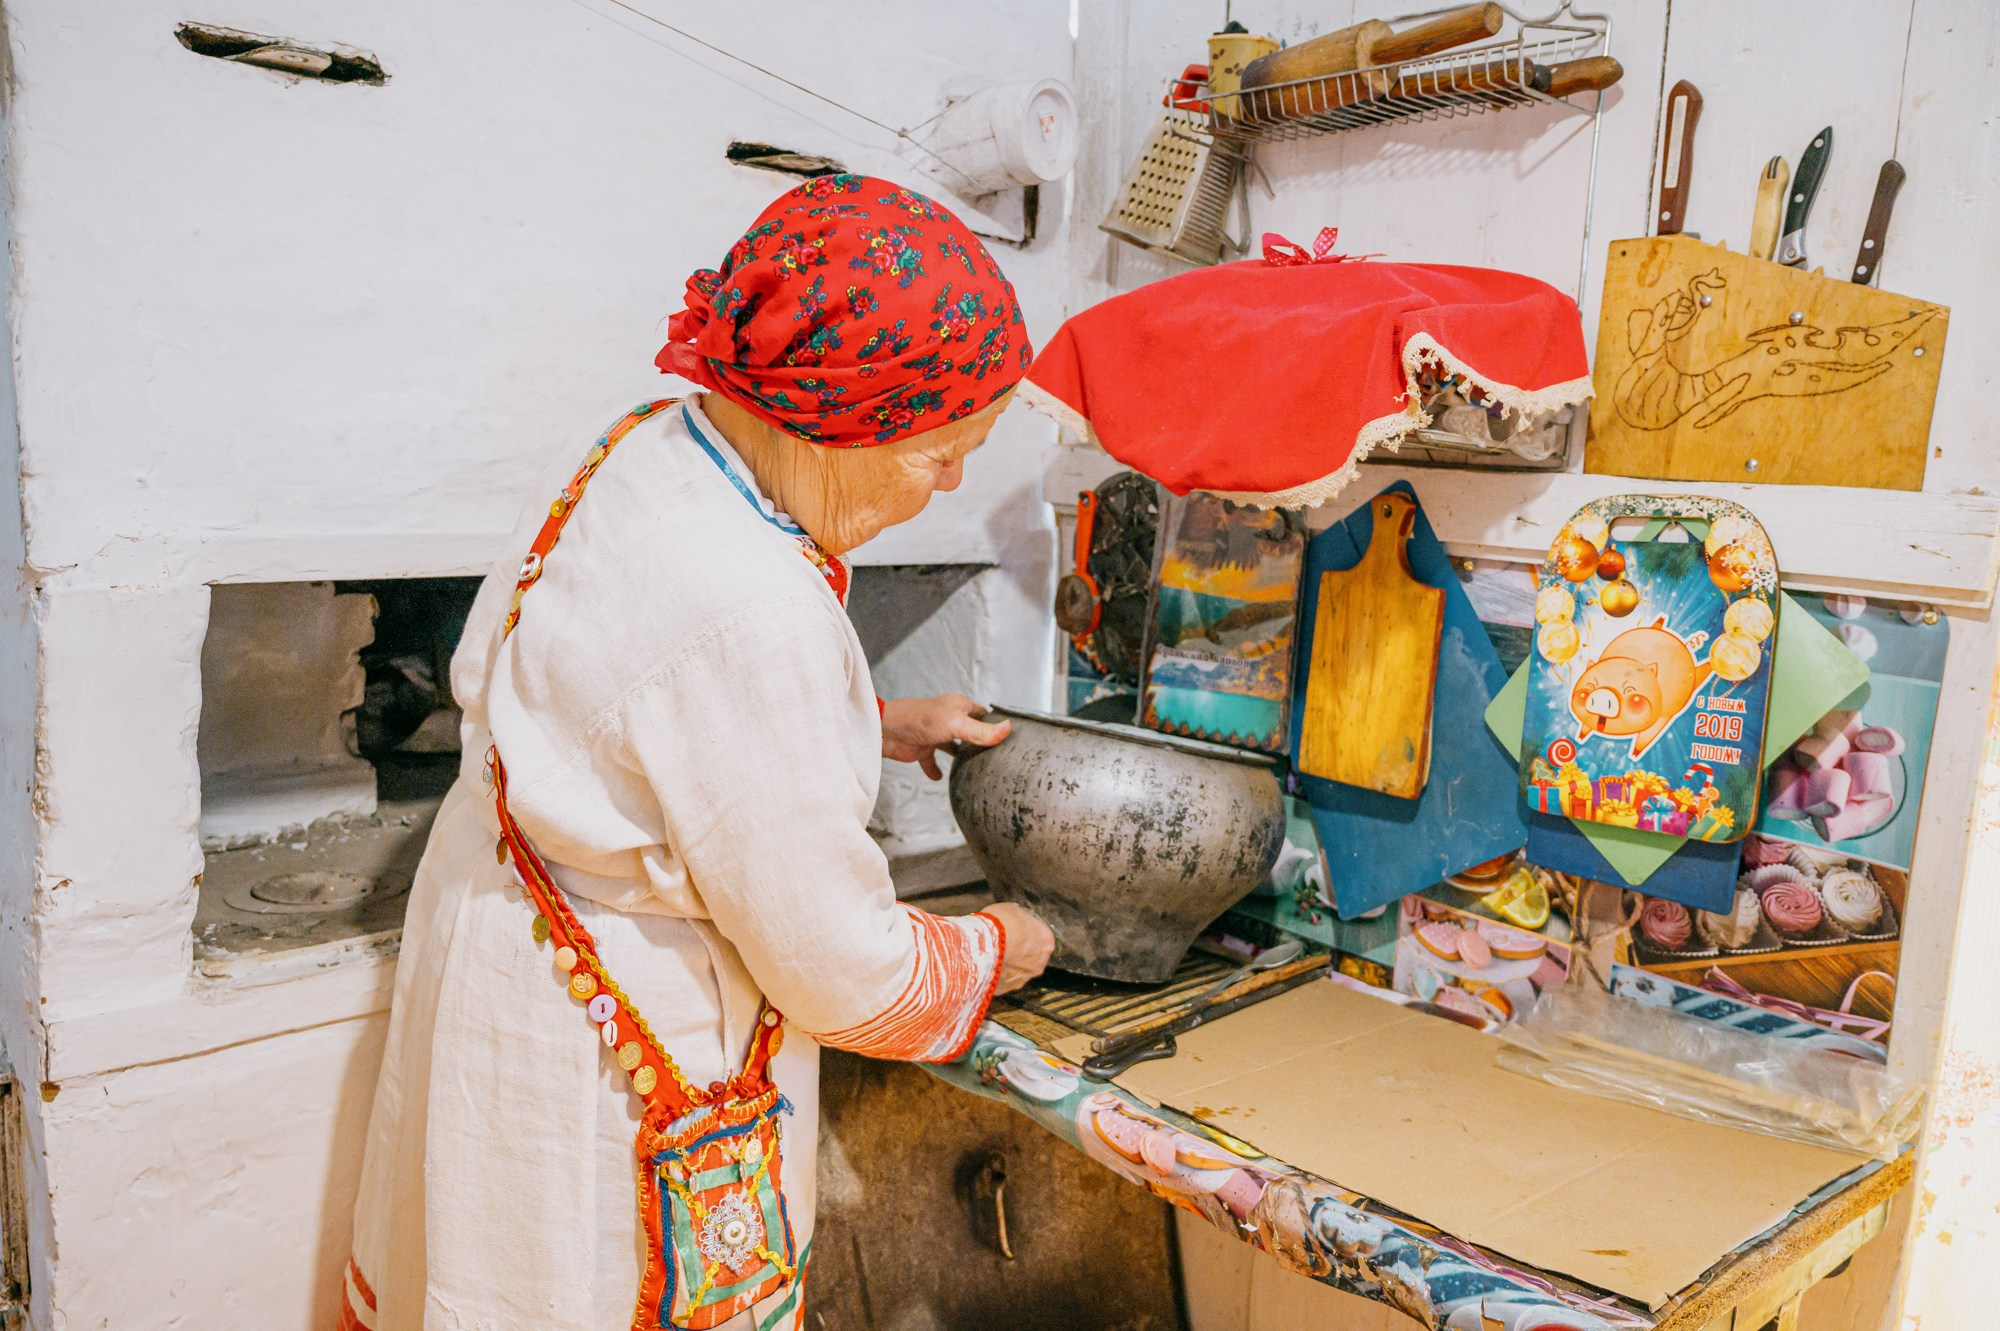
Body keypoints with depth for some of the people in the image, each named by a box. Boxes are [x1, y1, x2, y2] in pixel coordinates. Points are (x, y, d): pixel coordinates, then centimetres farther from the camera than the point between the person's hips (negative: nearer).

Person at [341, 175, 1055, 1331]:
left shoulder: (656, 447, -6)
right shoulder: (747, 613, -35)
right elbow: (842, 967, -24)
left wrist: (881, 724, 9)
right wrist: (993, 951, -5)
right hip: (607, 1058, -9)